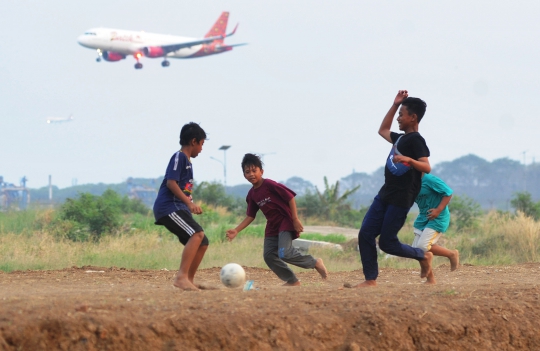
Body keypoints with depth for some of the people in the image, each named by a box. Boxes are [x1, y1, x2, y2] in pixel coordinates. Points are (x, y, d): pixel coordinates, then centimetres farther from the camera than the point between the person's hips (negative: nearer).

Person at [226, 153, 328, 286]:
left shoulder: (270, 185, -16)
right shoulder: (251, 195, 6)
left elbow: (290, 197, -16)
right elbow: (250, 216, 12)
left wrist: (295, 219, -18)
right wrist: (236, 230, 2)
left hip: (286, 222, -8)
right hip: (272, 226, 8)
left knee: (284, 253, -23)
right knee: (269, 255, 2)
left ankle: (315, 263, -4)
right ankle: (292, 280, 13)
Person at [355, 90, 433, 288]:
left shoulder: (416, 140, -13)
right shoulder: (400, 138, 15)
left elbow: (427, 167, -23)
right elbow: (383, 130, 34)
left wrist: (408, 160, -42)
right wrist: (395, 105, 25)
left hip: (401, 199, -9)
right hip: (385, 195, 9)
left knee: (387, 243, -6)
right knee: (365, 235, 1)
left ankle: (424, 256, 15)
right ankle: (371, 279, 4)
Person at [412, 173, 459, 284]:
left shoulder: (429, 179, -18)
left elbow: (448, 193, -16)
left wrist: (439, 210, -22)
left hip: (437, 218, -9)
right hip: (423, 218, 9)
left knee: (423, 246, -19)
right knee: (416, 249, 1)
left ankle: (452, 254, 3)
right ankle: (430, 279, 12)